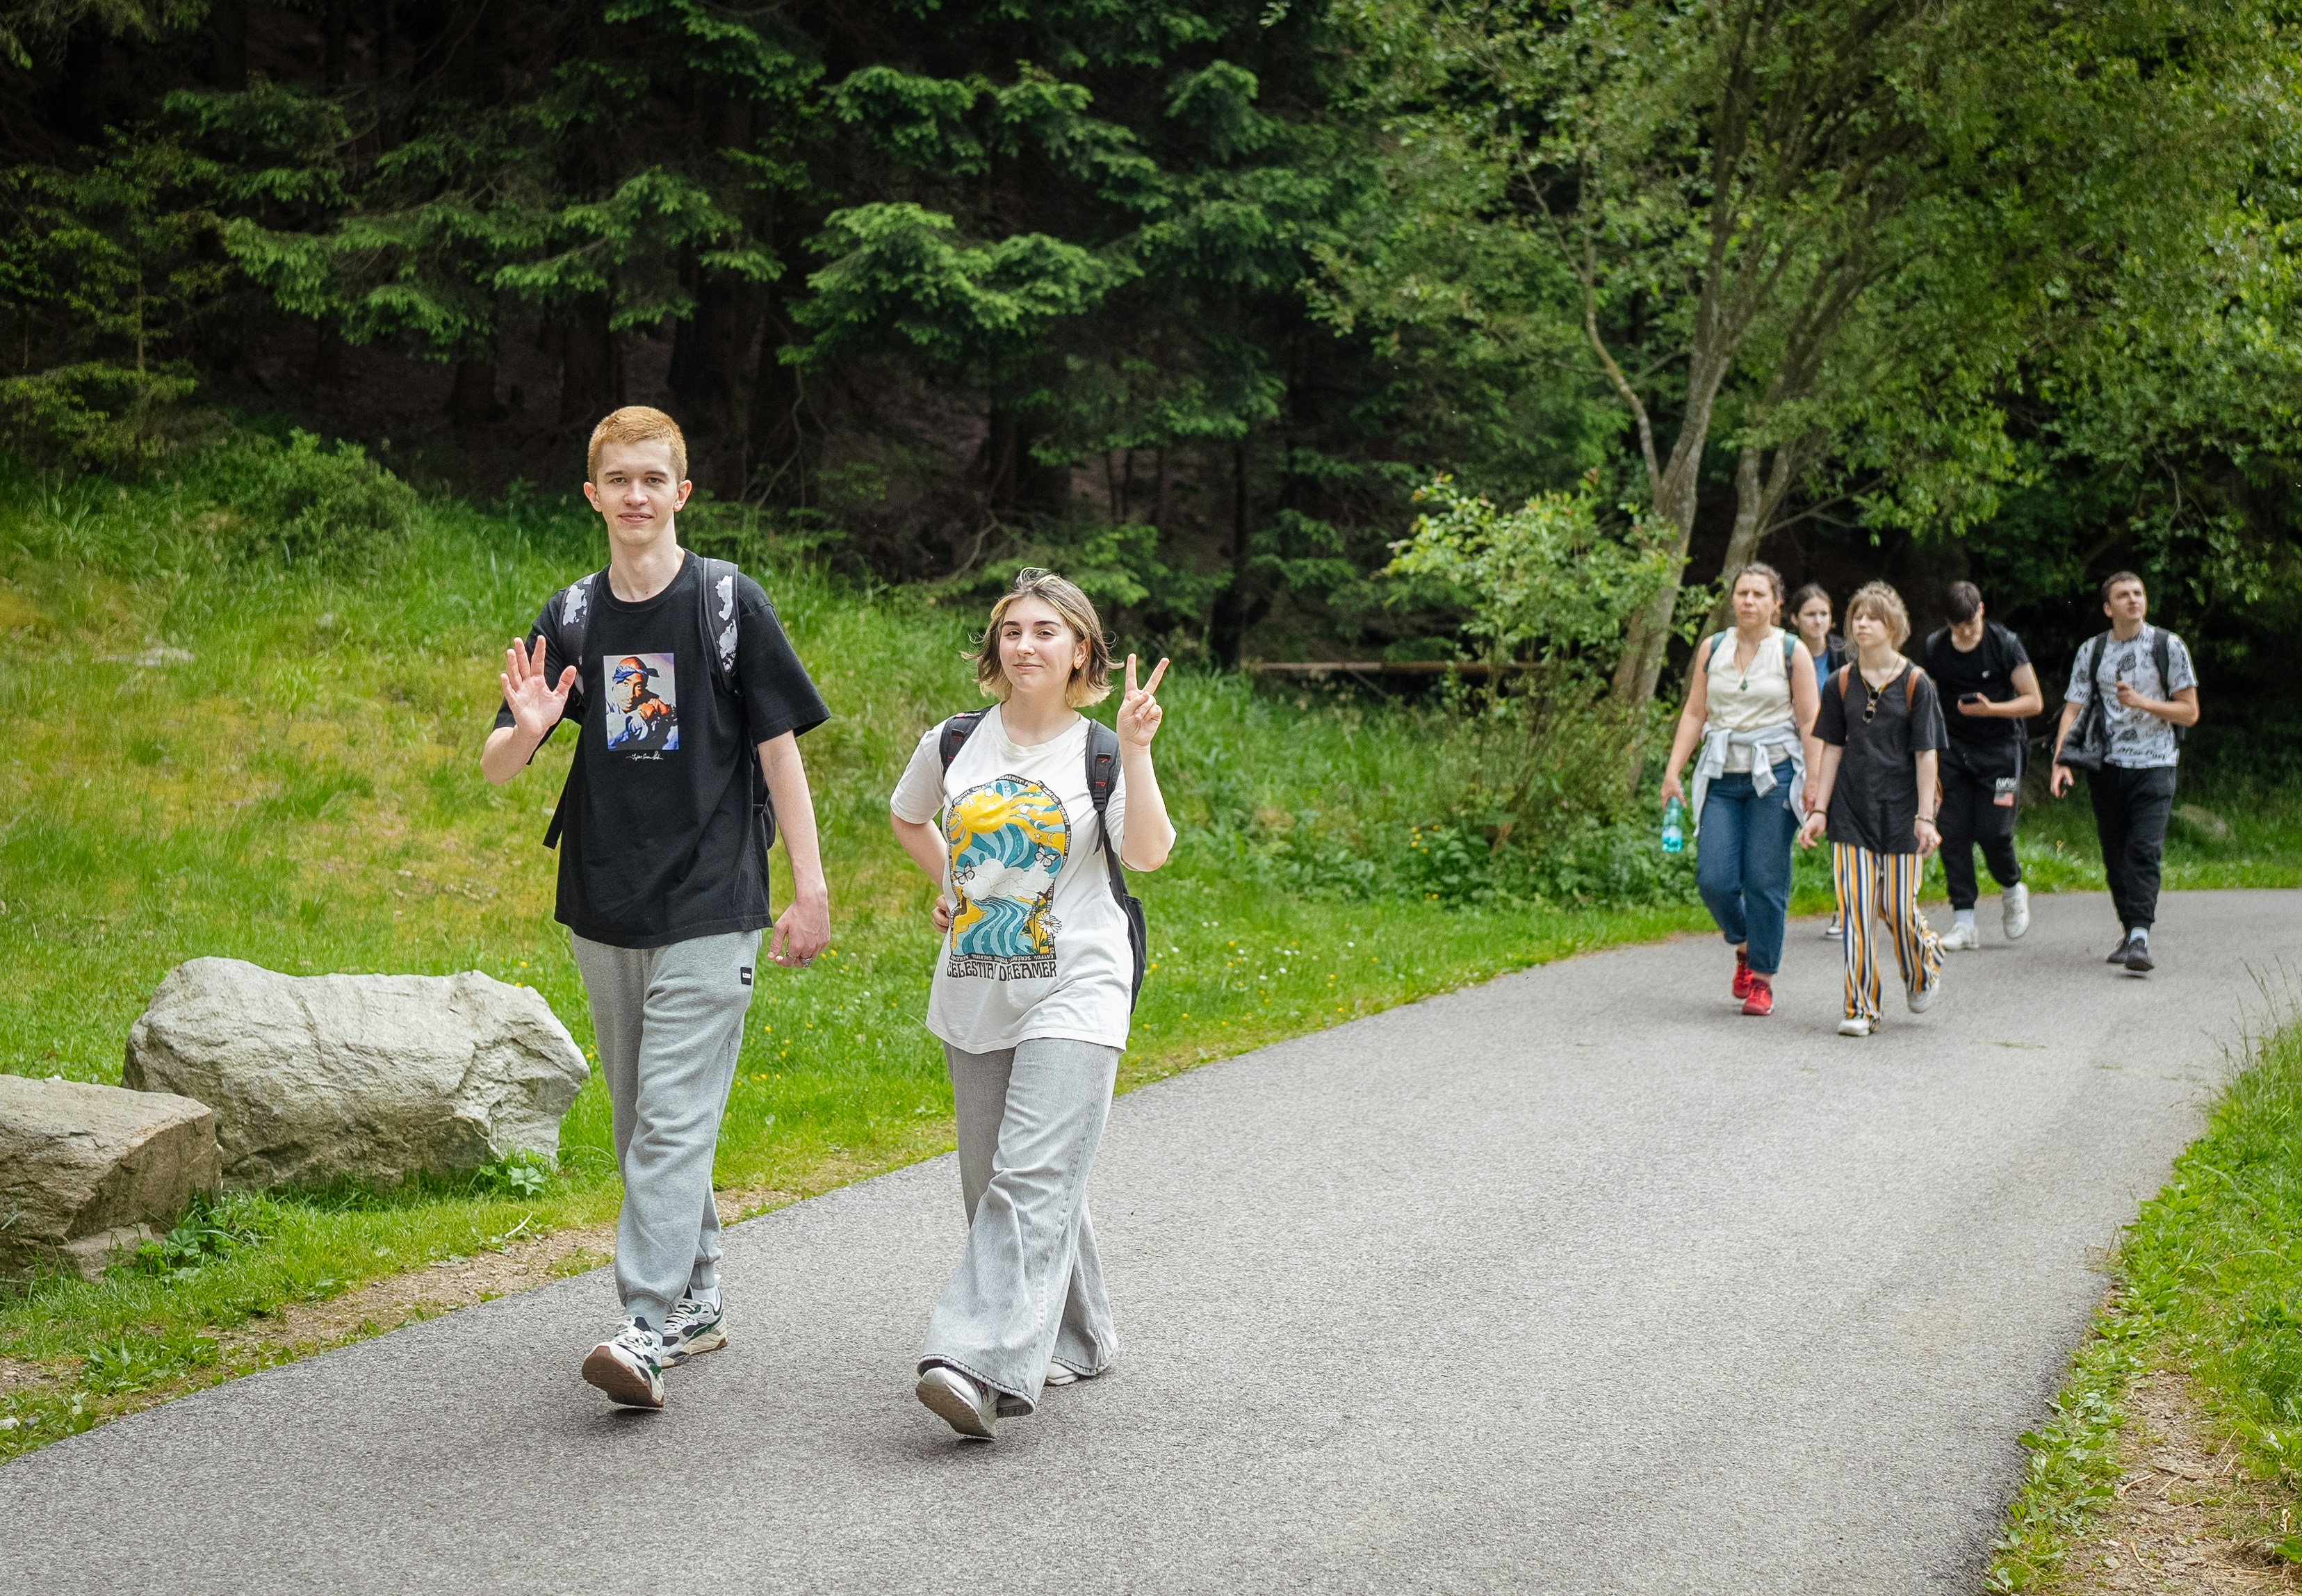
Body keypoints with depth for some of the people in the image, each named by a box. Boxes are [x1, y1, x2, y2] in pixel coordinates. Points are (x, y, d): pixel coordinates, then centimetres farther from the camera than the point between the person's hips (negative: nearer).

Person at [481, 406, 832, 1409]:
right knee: (640, 1122, 13)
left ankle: (649, 1328, -14)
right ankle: (698, 1297, 27)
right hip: (604, 909, 5)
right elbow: (495, 770, 6)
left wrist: (810, 890, -5)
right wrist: (527, 730, -18)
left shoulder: (730, 603, -3)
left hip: (710, 908, -5)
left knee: (674, 1120, -12)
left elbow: (780, 750, -1)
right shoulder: (570, 619, 6)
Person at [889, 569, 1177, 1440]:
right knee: (992, 1184, 11)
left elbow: (1148, 854, -17)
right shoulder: (954, 744, 8)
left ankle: (982, 1367, -26)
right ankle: (1075, 1341, 28)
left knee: (1032, 1180, -17)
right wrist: (951, 885, 14)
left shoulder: (1100, 755, -1)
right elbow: (907, 819, 28)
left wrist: (1136, 751, -23)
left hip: (1072, 994, -5)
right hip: (973, 998, 5)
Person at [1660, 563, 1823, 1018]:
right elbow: (1694, 714, 10)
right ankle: (1745, 945, 24)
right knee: (1714, 878, -5)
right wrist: (1673, 771, 3)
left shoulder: (1792, 652, 1)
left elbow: (1809, 723, 0)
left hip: (1774, 775, -3)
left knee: (1765, 880, -3)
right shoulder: (1712, 648, 9)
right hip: (1722, 777, 3)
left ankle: (1762, 980, 8)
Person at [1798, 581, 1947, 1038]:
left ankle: (1924, 970, 34)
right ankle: (1861, 1009, 3)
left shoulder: (1915, 684, -4)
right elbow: (1832, 748, 7)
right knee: (1857, 910, -4)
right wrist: (1819, 809, 3)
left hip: (1899, 810, -2)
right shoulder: (1842, 683, 4)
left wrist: (1925, 816, -8)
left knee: (1898, 908, 2)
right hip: (1851, 809, 2)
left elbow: (1927, 754, -4)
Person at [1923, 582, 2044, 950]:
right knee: (1953, 833, -5)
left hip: (1999, 747, -3)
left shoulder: (2005, 644, -8)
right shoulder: (1934, 648, 2)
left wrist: (1990, 709, -20)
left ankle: (2013, 889, 21)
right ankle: (1963, 922, 0)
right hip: (1953, 750, 3)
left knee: (1992, 831, -11)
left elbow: (2034, 701, -6)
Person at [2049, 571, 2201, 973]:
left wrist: (2142, 702, -12)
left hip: (2154, 764, -3)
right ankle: (2130, 931, 18)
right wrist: (2061, 762, -11)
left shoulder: (2168, 647, 3)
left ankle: (2140, 938, -23)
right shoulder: (2091, 652, 9)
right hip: (2106, 765, 3)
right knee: (2115, 854, 5)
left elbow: (2190, 713, 4)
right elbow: (2073, 709, 3)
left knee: (2144, 850, -16)